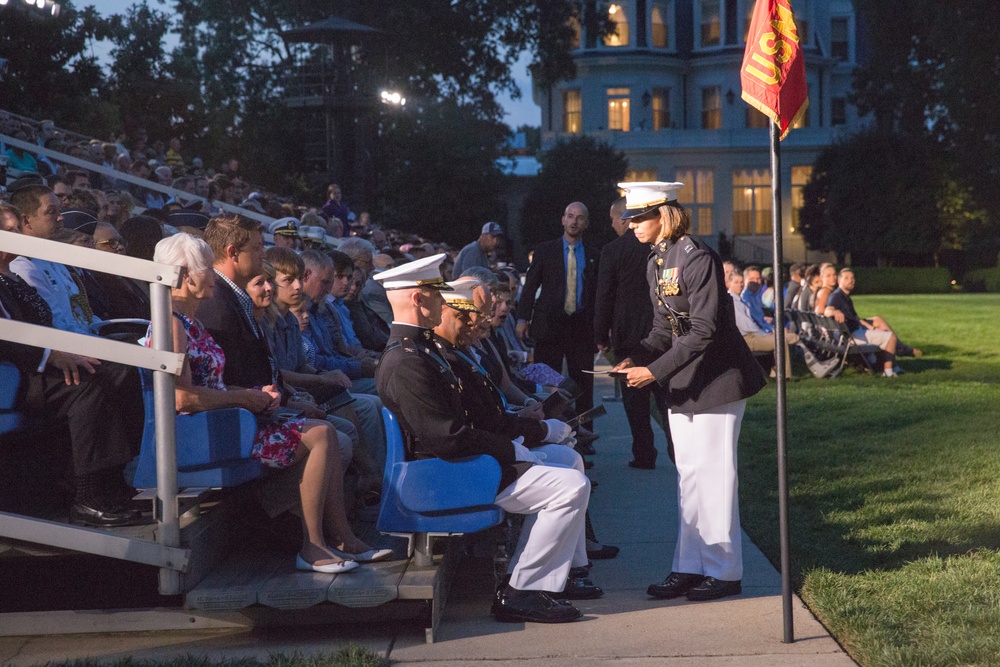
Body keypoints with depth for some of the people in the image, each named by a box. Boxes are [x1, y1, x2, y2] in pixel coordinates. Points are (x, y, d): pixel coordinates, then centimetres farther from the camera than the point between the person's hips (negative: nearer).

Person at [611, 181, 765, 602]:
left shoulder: (698, 259, -19)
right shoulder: (656, 263, 9)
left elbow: (704, 332, -23)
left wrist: (655, 370, -24)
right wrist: (637, 358, -3)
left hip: (716, 379, -9)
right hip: (683, 382, 9)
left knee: (712, 473, -3)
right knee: (688, 475, 12)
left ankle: (723, 571, 7)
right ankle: (689, 567, 19)